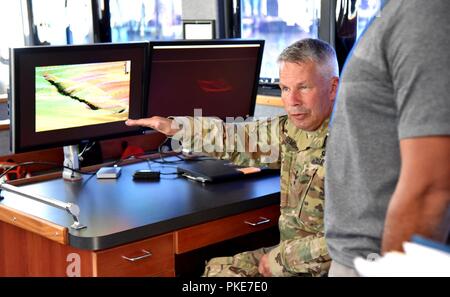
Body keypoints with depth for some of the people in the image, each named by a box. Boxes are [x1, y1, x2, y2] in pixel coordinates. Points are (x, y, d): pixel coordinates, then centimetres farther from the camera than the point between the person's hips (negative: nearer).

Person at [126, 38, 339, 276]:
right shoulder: (292, 130, 1)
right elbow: (239, 139, 13)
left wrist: (282, 258, -18)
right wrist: (171, 126, 12)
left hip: (322, 268, -7)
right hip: (289, 253, 7)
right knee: (218, 269, 6)